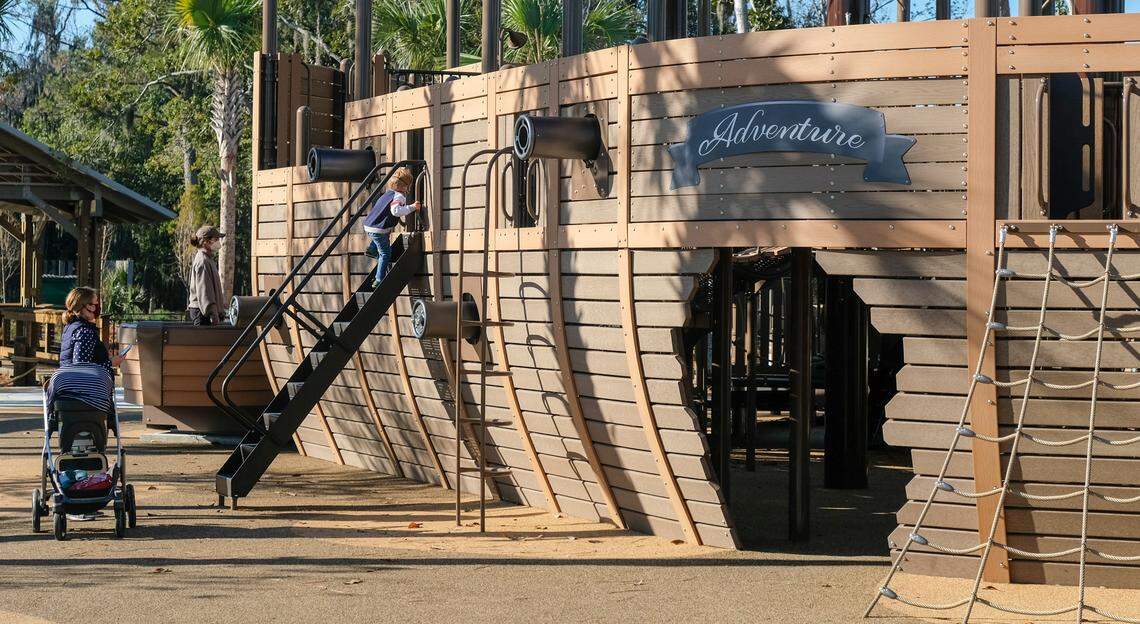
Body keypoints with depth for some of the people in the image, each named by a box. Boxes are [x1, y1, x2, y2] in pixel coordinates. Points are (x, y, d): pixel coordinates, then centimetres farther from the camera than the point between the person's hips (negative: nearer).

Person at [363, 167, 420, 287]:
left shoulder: (388, 193, 15)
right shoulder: (399, 196, -12)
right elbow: (396, 210, -30)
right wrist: (412, 207, -24)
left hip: (368, 226, 8)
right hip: (378, 230, -8)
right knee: (385, 254, 2)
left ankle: (372, 250, 22)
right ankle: (379, 281, -1)